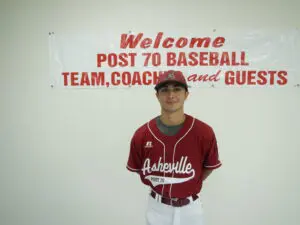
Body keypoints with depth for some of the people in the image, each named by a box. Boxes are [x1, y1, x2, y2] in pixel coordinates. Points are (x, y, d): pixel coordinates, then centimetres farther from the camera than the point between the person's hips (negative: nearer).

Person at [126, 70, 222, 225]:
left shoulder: (204, 132, -16)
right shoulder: (141, 135, -14)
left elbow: (209, 166, 0)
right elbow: (137, 168, 1)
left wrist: (190, 186, -1)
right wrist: (159, 185, 1)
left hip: (189, 208, 0)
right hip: (157, 208, 1)